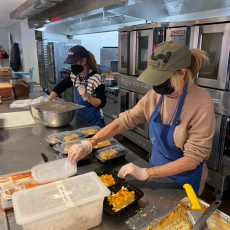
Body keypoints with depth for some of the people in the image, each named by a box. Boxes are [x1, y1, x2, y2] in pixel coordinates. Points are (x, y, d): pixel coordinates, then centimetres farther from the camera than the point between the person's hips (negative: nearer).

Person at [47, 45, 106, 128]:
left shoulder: (95, 78, -19)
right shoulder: (74, 76, 2)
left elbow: (101, 103, -22)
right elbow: (60, 87, 16)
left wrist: (87, 97, -38)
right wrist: (48, 100, 7)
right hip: (79, 119, 6)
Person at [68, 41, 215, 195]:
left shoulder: (201, 103, -26)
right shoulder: (155, 95, -10)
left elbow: (193, 158, -25)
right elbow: (125, 121, -7)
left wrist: (145, 173, -27)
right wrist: (89, 144, -18)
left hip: (185, 181, -5)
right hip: (157, 172, 5)